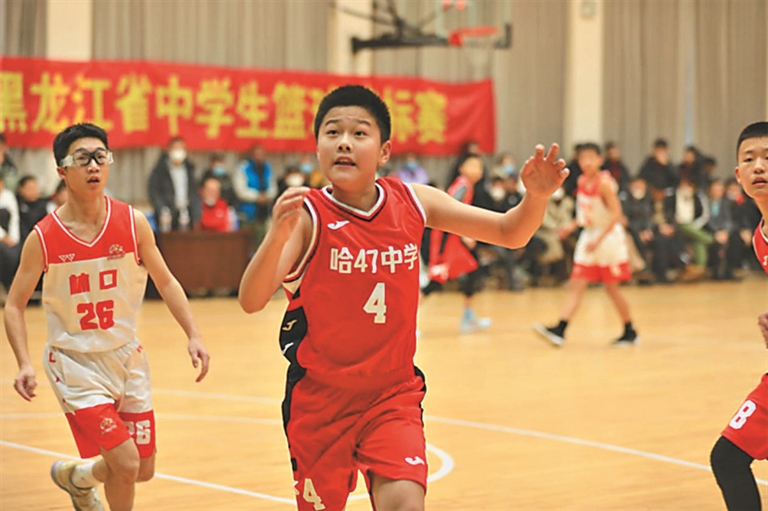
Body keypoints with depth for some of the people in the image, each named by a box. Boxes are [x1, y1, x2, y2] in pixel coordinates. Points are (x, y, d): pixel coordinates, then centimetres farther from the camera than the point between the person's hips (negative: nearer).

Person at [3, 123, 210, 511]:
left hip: (127, 358, 4)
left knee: (142, 471, 12)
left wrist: (192, 335, -5)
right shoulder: (43, 238, -13)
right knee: (125, 463, -15)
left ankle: (74, 477, 43)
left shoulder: (133, 223, -8)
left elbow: (164, 281, 5)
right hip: (75, 362, -4)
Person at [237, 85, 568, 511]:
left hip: (393, 394, 2)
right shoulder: (306, 215, -15)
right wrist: (278, 234, -45)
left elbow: (510, 233, 2)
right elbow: (251, 301, -27)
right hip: (320, 399, -1)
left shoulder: (413, 203, -4)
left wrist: (536, 197, -20)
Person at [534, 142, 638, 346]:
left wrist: (598, 240, -26)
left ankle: (630, 332, 17)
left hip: (608, 237, -7)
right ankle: (559, 330, -10)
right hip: (588, 236, 7)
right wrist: (573, 225, 4)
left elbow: (616, 214, -21)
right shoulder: (582, 181, 5)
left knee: (612, 288, 2)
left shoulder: (604, 182, -17)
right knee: (576, 285, -3)